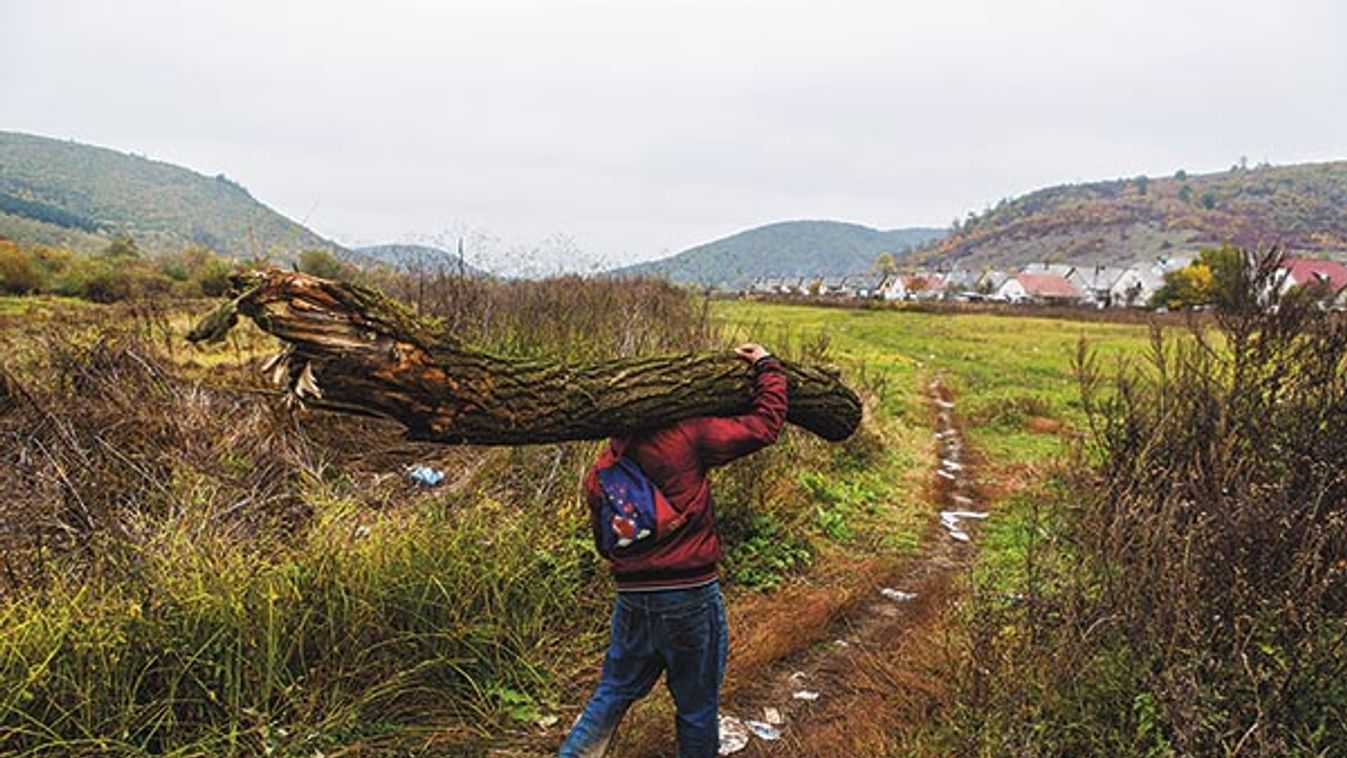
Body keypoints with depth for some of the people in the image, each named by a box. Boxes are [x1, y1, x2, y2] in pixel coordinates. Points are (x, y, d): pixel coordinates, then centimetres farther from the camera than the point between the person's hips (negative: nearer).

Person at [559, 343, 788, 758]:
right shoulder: (689, 435, -14)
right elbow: (765, 425, -10)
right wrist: (767, 365, 5)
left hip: (632, 597, 5)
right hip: (691, 595, -5)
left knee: (613, 692, 20)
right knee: (697, 704, 14)